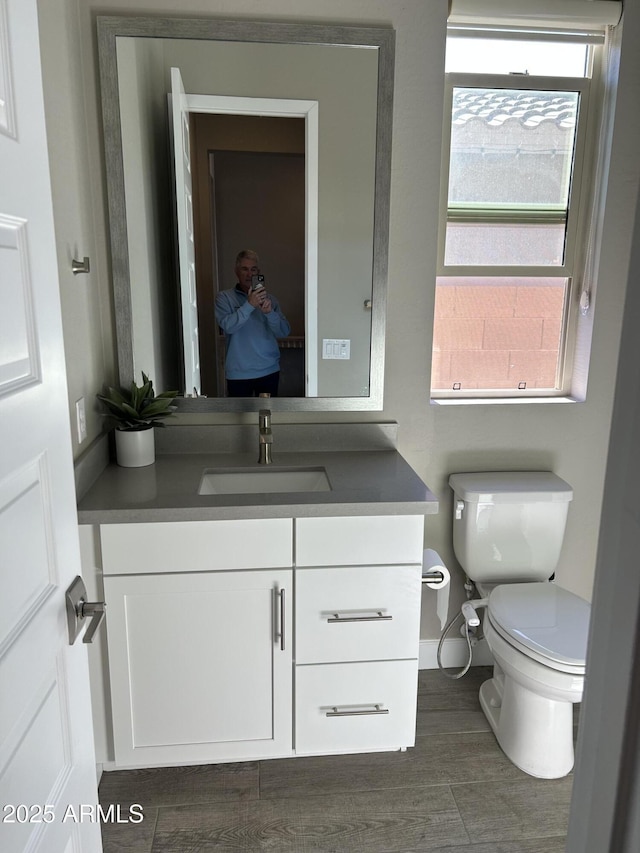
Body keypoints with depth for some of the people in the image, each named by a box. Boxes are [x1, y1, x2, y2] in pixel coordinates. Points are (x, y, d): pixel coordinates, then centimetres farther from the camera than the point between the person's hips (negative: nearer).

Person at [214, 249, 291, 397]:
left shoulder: (269, 298, 8)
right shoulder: (224, 297, 0)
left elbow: (284, 332, -1)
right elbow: (227, 326, -17)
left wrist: (269, 312, -19)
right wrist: (249, 305, -28)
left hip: (269, 371, 3)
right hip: (238, 373, -2)